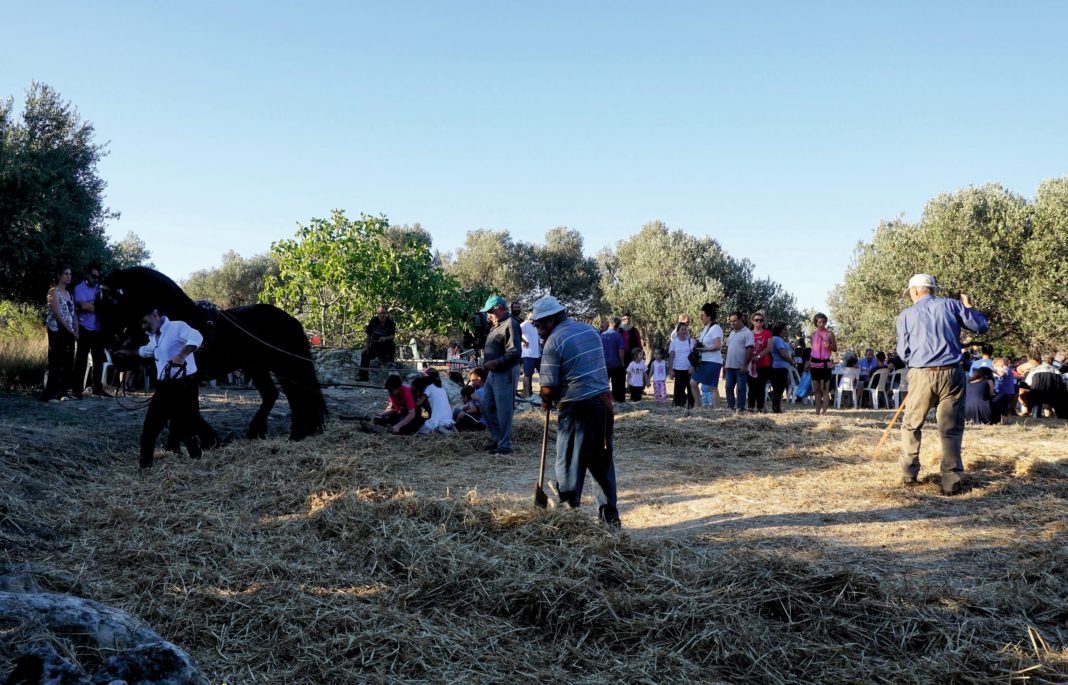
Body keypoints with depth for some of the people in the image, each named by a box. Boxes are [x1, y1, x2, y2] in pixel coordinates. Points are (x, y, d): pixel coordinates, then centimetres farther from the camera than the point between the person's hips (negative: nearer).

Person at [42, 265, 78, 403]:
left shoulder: (68, 294, 16)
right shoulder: (53, 291, -6)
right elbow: (57, 314, -15)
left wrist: (76, 331, 0)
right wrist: (71, 331, -15)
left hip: (69, 333, 7)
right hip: (57, 332, -7)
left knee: (68, 363, 7)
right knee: (56, 363, -9)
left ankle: (63, 392, 13)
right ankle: (49, 394, -9)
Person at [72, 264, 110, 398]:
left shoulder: (100, 289, 12)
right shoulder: (79, 288, -3)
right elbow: (83, 306, -16)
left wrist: (90, 304, -11)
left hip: (98, 330, 5)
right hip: (85, 330, -5)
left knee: (99, 359, 8)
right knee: (81, 360, 0)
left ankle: (97, 389, 15)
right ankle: (78, 390, 4)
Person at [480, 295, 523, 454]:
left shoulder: (510, 324, -15)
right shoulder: (497, 325, 16)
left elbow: (514, 352, -23)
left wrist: (496, 362, -22)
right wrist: (489, 363, 8)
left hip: (505, 374, -10)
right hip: (493, 373, 10)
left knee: (503, 410, -4)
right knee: (487, 407, 15)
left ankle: (504, 445, 5)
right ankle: (496, 437, 27)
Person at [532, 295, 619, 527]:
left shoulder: (553, 343, -12)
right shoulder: (590, 330, 10)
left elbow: (549, 386, -12)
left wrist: (546, 402, 8)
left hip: (577, 408, -7)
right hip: (604, 403, 7)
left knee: (570, 463, 4)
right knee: (603, 460, 15)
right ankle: (609, 513, 20)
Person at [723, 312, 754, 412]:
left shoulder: (747, 333, -8)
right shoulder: (732, 333, 17)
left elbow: (750, 350, -14)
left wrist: (745, 365, -19)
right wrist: (725, 363, 16)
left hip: (741, 367, -7)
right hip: (730, 366, 7)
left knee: (741, 388, -1)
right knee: (729, 388, 8)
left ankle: (740, 408, 4)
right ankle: (731, 407, 16)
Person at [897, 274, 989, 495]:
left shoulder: (905, 316, 4)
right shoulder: (950, 305, 3)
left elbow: (903, 353, 5)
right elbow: (981, 326, 8)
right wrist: (969, 307, 23)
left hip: (921, 375, 0)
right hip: (951, 374, 0)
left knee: (911, 425, 17)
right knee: (951, 429, 4)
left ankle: (909, 474, 19)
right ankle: (951, 482, 0)